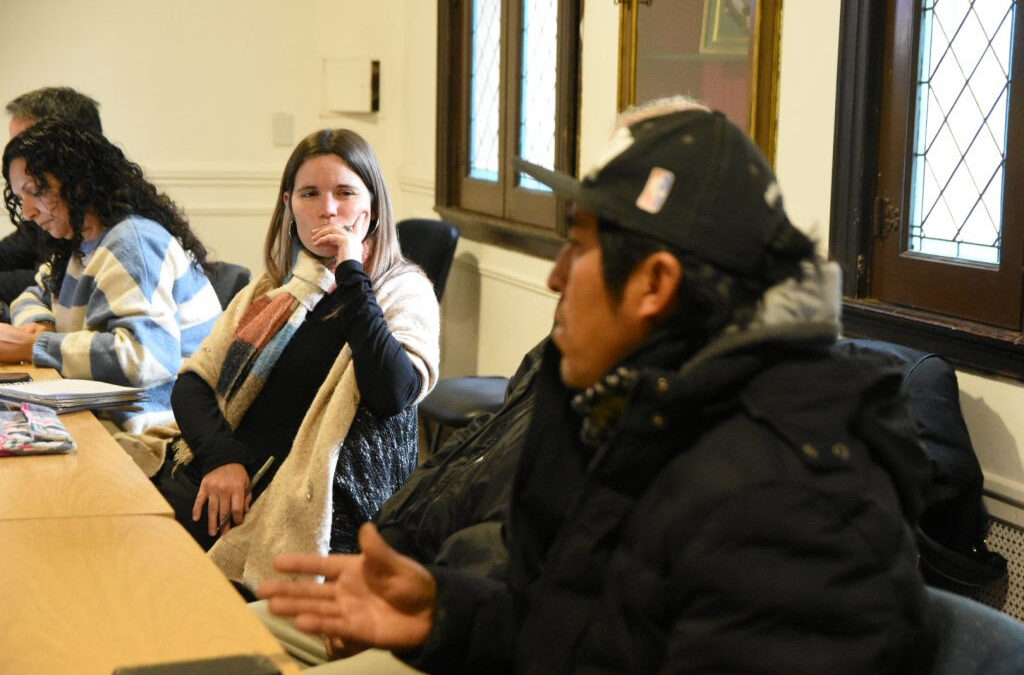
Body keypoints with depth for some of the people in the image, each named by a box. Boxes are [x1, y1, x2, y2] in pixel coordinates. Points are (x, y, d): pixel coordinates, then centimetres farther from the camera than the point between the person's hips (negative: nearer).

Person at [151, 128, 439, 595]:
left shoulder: (402, 291, 5)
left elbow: (394, 393, -15)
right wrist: (221, 457, -6)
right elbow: (193, 382, 14)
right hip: (226, 480, 6)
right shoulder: (271, 291, 21)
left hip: (315, 506, -6)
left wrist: (351, 276, -11)